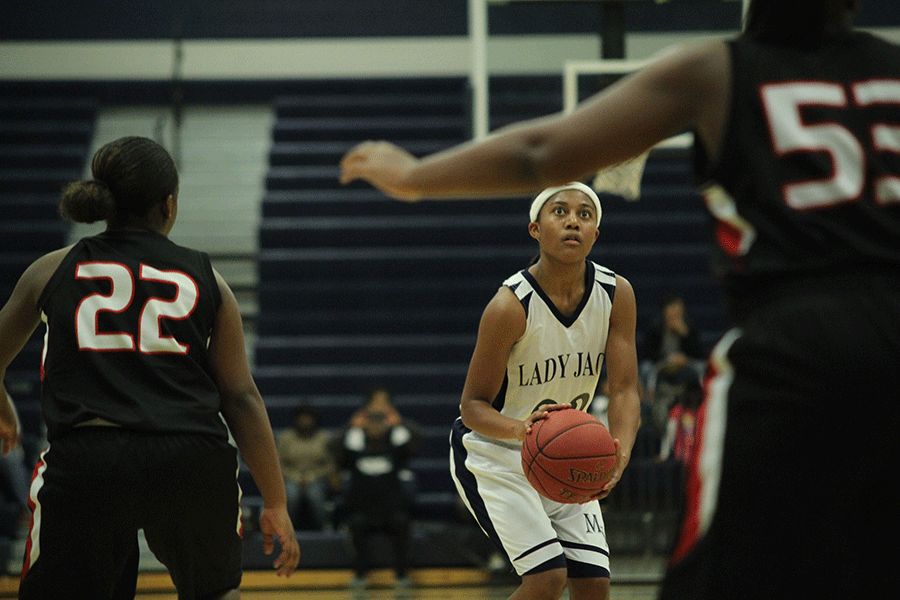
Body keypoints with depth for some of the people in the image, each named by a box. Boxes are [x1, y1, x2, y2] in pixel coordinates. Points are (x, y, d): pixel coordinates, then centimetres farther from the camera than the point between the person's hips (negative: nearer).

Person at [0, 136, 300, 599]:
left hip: (84, 462, -1)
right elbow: (241, 398, 10)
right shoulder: (205, 280, 13)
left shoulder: (53, 270, 15)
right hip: (192, 462, 1)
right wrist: (276, 504, 16)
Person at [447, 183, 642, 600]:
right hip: (492, 455, -5)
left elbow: (624, 390, -13)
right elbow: (473, 405, -20)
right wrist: (520, 428, -42)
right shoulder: (511, 306, -25)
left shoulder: (616, 295, -11)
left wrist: (619, 455, -33)